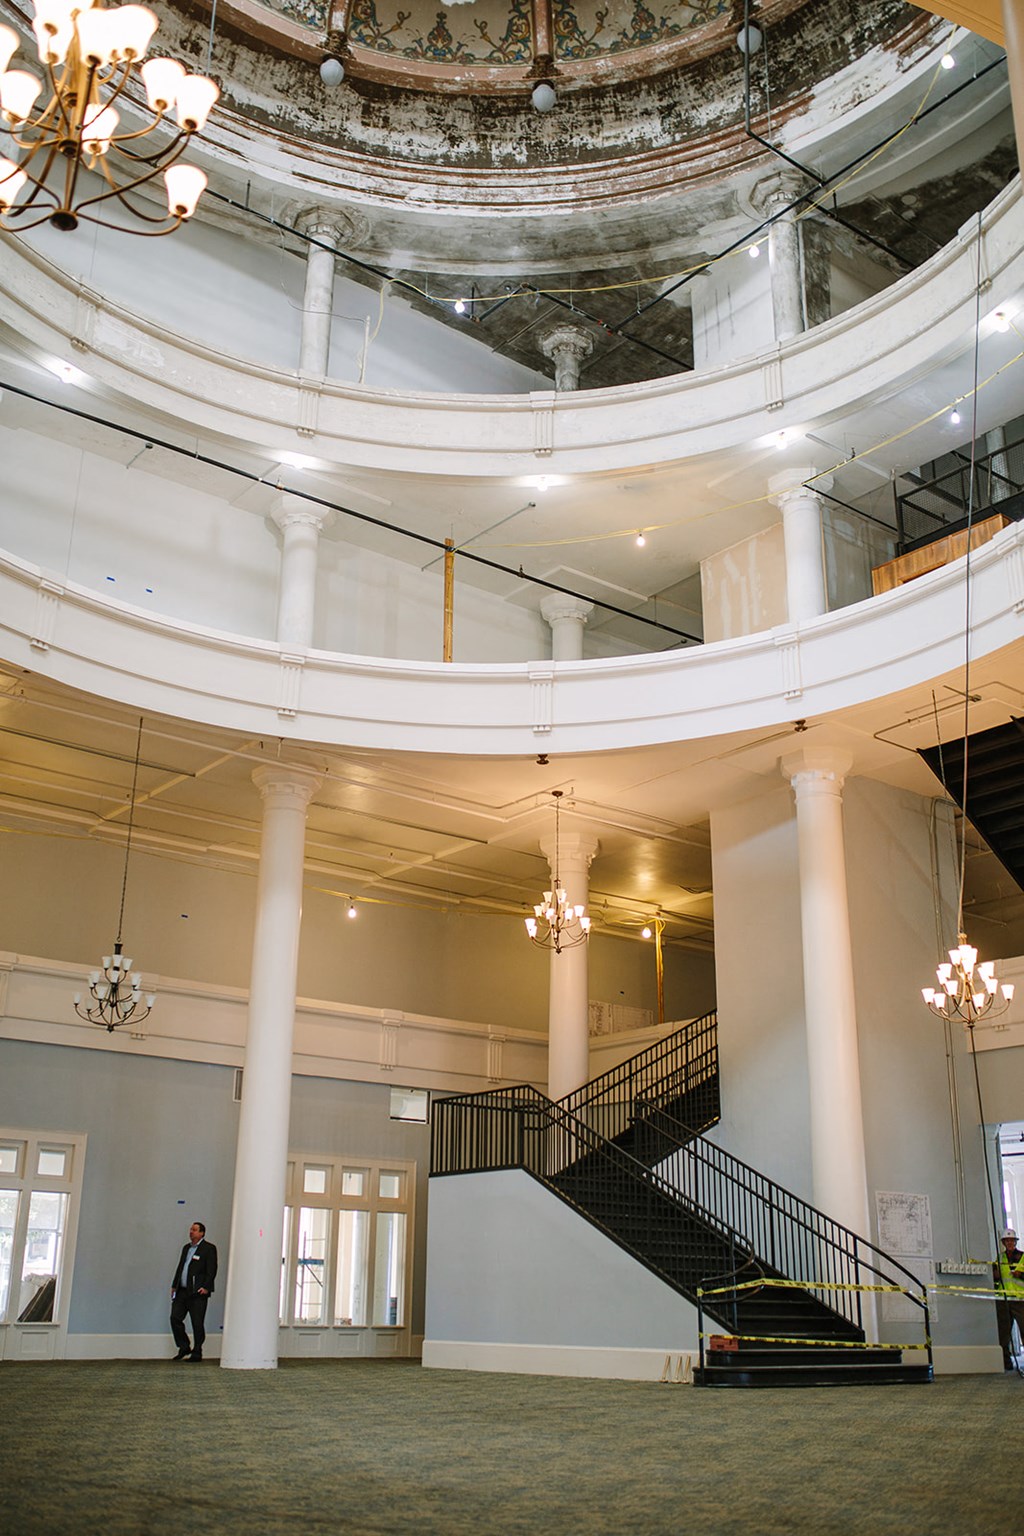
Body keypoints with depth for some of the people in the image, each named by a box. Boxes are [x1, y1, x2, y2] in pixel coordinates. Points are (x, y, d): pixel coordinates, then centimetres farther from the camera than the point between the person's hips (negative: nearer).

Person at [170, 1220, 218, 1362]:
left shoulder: (209, 1248, -4)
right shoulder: (186, 1247, 19)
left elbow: (211, 1270, -10)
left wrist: (206, 1287, -18)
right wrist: (174, 1286, 16)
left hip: (197, 1292, -7)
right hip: (182, 1291, 7)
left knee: (197, 1324, -2)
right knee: (175, 1318, 2)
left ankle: (197, 1353, 8)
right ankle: (184, 1348, 17)